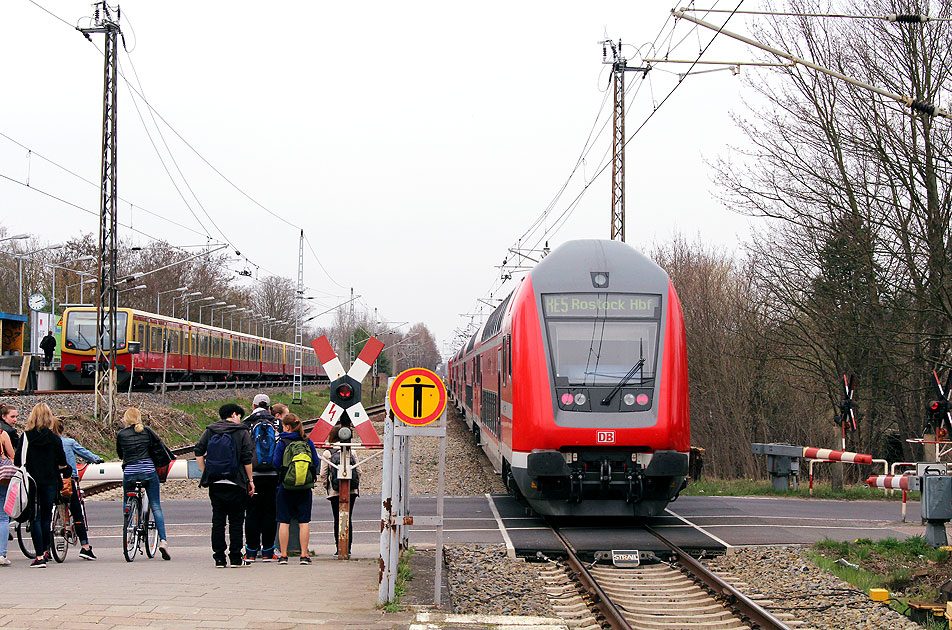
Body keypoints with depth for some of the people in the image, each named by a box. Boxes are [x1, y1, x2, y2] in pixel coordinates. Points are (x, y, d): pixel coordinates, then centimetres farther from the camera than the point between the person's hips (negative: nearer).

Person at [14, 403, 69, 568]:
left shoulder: (25, 437, -5)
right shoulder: (55, 439, -2)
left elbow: (17, 461, -3)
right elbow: (62, 463, 4)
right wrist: (64, 478, 21)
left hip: (31, 482, -1)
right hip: (50, 483, 1)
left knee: (35, 518, 0)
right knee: (47, 517, 14)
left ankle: (40, 556, -7)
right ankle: (46, 551, 23)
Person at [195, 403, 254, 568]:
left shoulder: (210, 431, 9)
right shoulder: (242, 432, -1)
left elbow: (198, 453, 2)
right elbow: (247, 459, -6)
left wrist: (206, 473, 8)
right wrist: (250, 480, 2)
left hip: (215, 484, 3)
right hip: (235, 484, -3)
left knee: (217, 520, 7)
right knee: (236, 521, 3)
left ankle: (219, 558, 5)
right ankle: (235, 558, 1)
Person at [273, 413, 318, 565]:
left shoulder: (282, 443, -8)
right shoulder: (308, 442, 1)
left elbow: (276, 463, -5)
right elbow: (316, 463, 6)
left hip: (285, 488, -2)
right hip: (305, 489, 2)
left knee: (284, 522, 4)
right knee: (304, 521, 5)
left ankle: (283, 555, 4)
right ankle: (304, 555, 3)